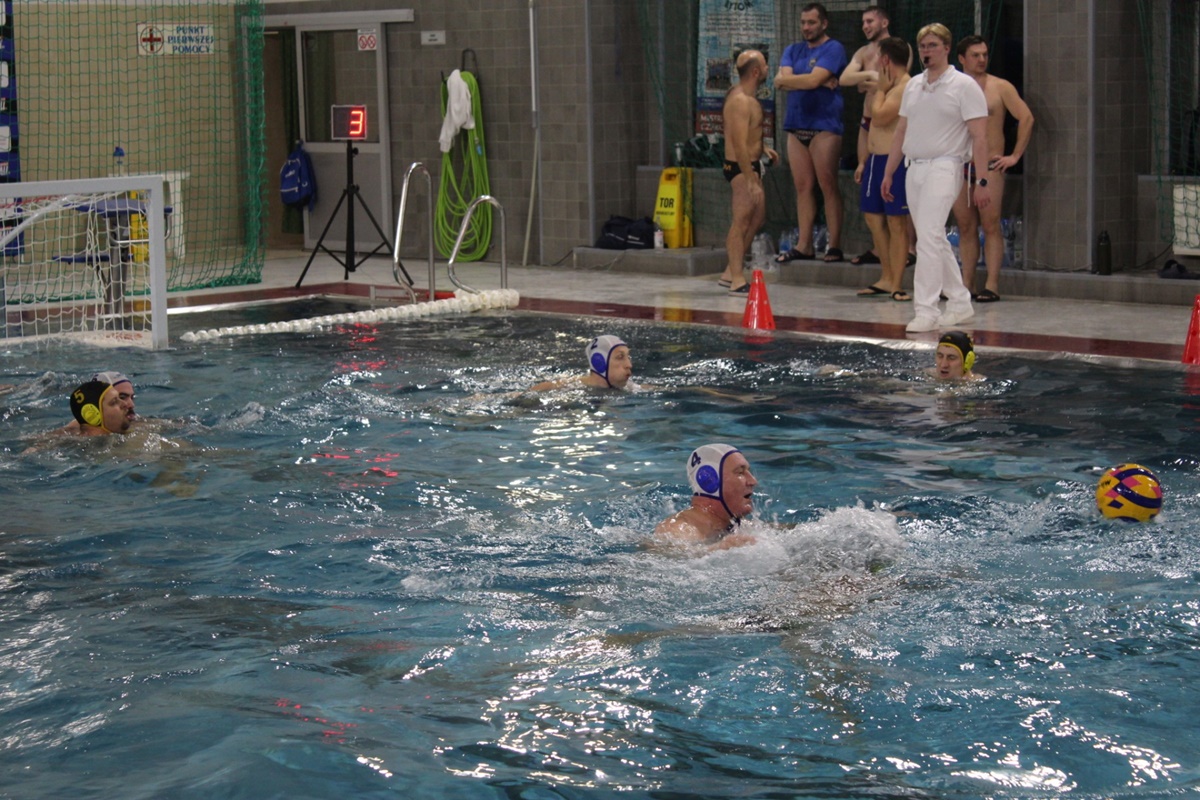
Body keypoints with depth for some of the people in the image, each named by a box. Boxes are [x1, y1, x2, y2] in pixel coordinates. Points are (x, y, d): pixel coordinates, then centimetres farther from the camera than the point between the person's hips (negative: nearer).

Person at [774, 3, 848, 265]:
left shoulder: (833, 49, -2)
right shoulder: (793, 51, 18)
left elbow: (812, 80, -15)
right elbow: (781, 80, 1)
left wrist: (790, 79, 1)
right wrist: (818, 82, -9)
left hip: (824, 126, -6)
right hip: (796, 125, 6)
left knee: (828, 185, -7)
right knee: (803, 186, 4)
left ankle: (834, 245, -7)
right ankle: (804, 245, 5)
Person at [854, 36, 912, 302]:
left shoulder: (906, 88, -13)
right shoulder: (890, 87, 18)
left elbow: (879, 118, -22)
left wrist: (880, 90, -7)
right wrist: (865, 161, 22)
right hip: (876, 159, 10)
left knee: (896, 222, -7)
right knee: (873, 217, 11)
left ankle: (896, 284, -6)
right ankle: (886, 278, 18)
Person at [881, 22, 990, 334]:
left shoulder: (964, 86, -6)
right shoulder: (913, 86, 14)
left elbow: (979, 137, -9)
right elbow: (901, 132, 20)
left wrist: (982, 182, -15)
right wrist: (888, 173, 17)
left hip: (943, 168, -7)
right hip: (914, 169, 7)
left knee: (929, 239, -17)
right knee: (935, 241, 12)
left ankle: (925, 311, -18)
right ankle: (960, 303, 22)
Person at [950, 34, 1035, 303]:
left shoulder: (1000, 87, 1)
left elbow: (1026, 118, -2)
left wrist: (1015, 155, -5)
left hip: (990, 167, -4)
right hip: (959, 168, 4)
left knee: (991, 225, -7)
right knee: (965, 228, 5)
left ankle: (992, 285, -9)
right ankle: (967, 284, 8)